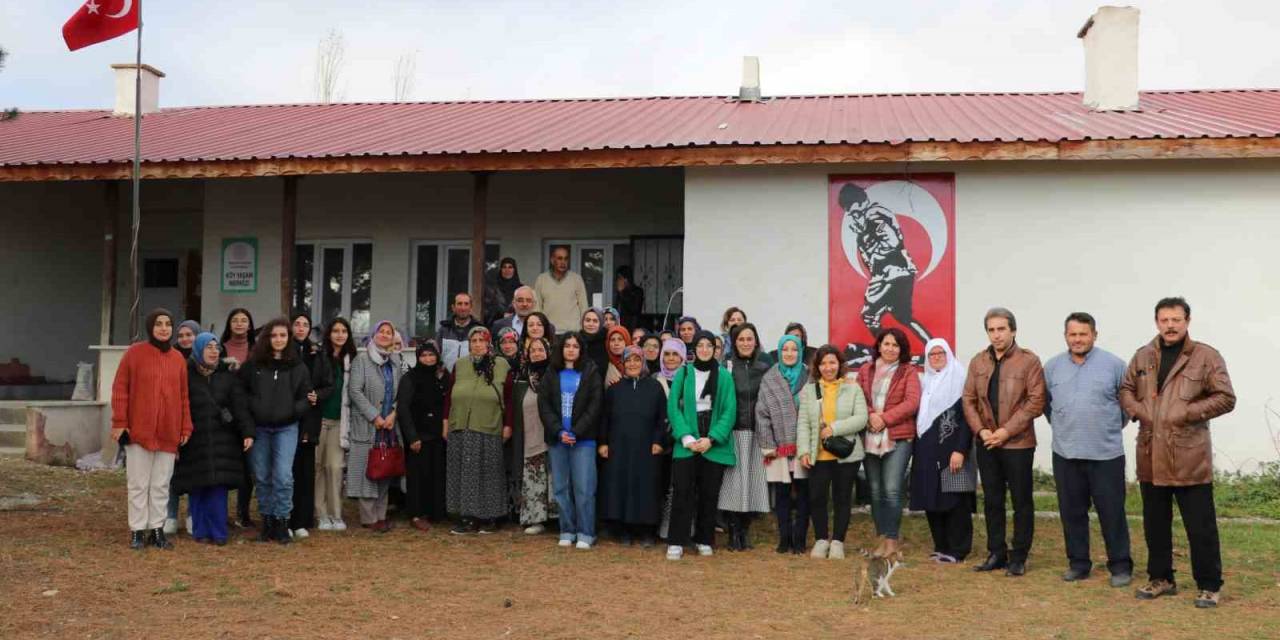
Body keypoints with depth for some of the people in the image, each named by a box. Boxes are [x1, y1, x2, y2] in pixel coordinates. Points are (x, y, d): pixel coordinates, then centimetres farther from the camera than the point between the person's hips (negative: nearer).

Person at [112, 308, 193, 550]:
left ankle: (157, 529, 16)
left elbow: (183, 396, 11)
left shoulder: (178, 359, 8)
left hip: (168, 432, 3)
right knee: (138, 484, 3)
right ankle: (137, 531, 11)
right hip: (139, 430, -3)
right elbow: (120, 389, -4)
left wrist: (186, 427, 8)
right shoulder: (134, 353, -3)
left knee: (161, 485, 8)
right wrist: (119, 422, -9)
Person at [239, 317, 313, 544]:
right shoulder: (253, 364, 4)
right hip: (258, 428, 1)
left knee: (283, 476, -12)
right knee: (262, 477, 8)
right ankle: (267, 521, 20)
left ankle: (281, 522, 0)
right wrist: (247, 423, -7)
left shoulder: (298, 367, 4)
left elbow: (305, 398, 6)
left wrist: (295, 410, -14)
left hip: (286, 428, -1)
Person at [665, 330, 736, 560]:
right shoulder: (682, 373, 3)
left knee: (709, 494, 6)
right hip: (686, 443, -1)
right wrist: (686, 438, -13)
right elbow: (673, 407, -2)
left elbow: (729, 411, -2)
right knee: (682, 491, -6)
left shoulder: (724, 376, 3)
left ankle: (704, 540, 18)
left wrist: (712, 439, -12)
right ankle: (676, 542, -1)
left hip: (715, 444, 1)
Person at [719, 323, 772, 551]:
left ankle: (745, 532, 13)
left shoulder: (764, 369, 10)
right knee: (733, 480, -4)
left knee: (753, 479, 2)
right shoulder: (726, 368, 3)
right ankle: (733, 533, 3)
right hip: (733, 432, -2)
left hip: (756, 433, 2)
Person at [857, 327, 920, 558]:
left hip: (898, 437, -4)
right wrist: (870, 415, -12)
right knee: (876, 491, 6)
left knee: (892, 490, -9)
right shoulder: (865, 370, 13)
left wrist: (885, 418, -13)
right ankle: (882, 538, 16)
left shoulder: (909, 371, 3)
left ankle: (892, 540, 1)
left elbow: (912, 402, -7)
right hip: (870, 437, 4)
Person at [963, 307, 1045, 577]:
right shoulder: (978, 362, 8)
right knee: (992, 500, 11)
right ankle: (996, 553, 22)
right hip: (986, 443, 5)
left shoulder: (1029, 361, -7)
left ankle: (1019, 557, 13)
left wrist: (1007, 431, -16)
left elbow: (1036, 401, -12)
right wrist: (981, 430, -7)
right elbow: (969, 400, 8)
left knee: (1022, 501, 4)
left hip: (1018, 443, -5)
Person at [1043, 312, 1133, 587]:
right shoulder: (1052, 366, 5)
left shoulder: (1113, 365, -4)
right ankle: (1078, 563, 20)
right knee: (1072, 512, 9)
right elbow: (1045, 401, 19)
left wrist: (1114, 426, 8)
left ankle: (1120, 566, 11)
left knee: (1112, 512, 1)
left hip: (1106, 454, -3)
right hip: (1065, 454, 3)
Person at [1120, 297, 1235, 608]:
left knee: (1200, 526, 0)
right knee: (1155, 523, 14)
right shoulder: (1143, 356, 10)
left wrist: (1187, 413, -15)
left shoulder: (1206, 356, -4)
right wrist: (1138, 410, -1)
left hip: (1189, 457, -5)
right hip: (1151, 456, 5)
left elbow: (1225, 398, -6)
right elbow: (1126, 389, 18)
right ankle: (1161, 579, 27)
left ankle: (1209, 586, 12)